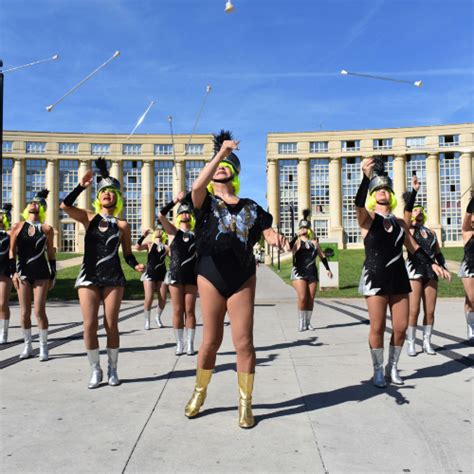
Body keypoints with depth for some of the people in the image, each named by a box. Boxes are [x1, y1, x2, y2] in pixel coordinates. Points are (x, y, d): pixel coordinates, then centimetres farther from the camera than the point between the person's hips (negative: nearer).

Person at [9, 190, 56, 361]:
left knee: (39, 311, -4)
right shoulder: (17, 227, 4)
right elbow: (12, 252, 5)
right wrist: (14, 272, -4)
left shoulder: (47, 229, 0)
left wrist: (52, 276, 3)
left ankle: (44, 347, 9)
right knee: (24, 312, 4)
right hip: (23, 273, 2)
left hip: (41, 274, -2)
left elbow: (51, 254, 4)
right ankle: (28, 346, 19)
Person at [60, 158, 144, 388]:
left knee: (111, 325, 2)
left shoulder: (122, 225, 5)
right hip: (89, 276, 0)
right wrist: (81, 185, -15)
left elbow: (127, 254, 7)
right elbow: (65, 206, -11)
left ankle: (112, 369, 17)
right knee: (89, 325, -1)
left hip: (113, 277, 0)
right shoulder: (89, 217, 6)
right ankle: (95, 370, 15)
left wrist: (136, 265, -12)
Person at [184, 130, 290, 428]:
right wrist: (220, 152, -19)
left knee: (244, 341, 0)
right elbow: (197, 186, -20)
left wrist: (279, 240, -19)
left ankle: (246, 404, 15)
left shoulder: (250, 207, 11)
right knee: (211, 341, 7)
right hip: (211, 276, -1)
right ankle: (199, 393, 30)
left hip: (243, 278, 2)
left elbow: (269, 233, 5)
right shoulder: (205, 202, 2)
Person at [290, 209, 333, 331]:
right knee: (302, 298, -14)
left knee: (311, 299, 5)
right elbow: (289, 247, -22)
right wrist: (297, 235, -24)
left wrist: (327, 269, 15)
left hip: (312, 273, 4)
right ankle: (301, 322, -1)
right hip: (299, 273, -4)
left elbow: (322, 256, 21)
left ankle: (308, 322, 16)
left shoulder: (314, 242, 13)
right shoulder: (297, 241, 0)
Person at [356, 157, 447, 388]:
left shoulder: (399, 222, 12)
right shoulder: (368, 219, -3)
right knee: (377, 328, -1)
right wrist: (367, 176, -40)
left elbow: (414, 247, 22)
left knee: (401, 327, 5)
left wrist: (432, 263, 12)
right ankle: (378, 371, 15)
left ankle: (392, 367, 25)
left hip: (399, 278, 5)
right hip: (376, 278, -4)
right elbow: (358, 202, -25)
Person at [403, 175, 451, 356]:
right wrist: (414, 191, -20)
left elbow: (438, 253, 18)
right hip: (414, 271, -5)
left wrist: (444, 268, 4)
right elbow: (407, 209, -14)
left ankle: (427, 342, 16)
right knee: (414, 311, -5)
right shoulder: (409, 229, 2)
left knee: (430, 311, 5)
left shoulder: (431, 232, 16)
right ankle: (411, 343, 4)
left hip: (431, 272, 5)